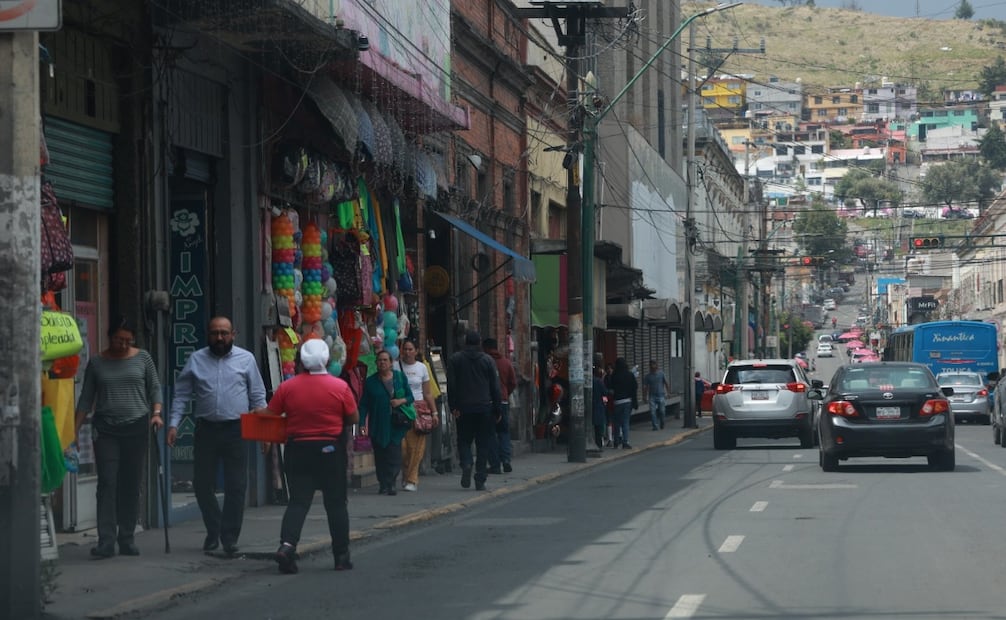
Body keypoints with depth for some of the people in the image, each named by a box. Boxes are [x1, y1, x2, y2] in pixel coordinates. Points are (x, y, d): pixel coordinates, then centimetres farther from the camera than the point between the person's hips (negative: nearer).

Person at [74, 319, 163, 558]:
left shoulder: (142, 358, 5)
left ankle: (127, 539, 12)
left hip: (137, 427, 1)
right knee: (107, 484, -8)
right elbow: (86, 399, 8)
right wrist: (74, 430, 4)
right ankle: (106, 541, -11)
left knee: (131, 485, 5)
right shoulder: (97, 363, 5)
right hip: (106, 429, -1)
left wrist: (156, 413, -8)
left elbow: (155, 388, 9)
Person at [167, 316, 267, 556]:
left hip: (236, 430, -1)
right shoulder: (196, 360, 8)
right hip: (206, 429, 1)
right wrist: (174, 423, -1)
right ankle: (213, 531, 24)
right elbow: (182, 394, 9)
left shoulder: (246, 359, 6)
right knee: (202, 484, 5)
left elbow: (258, 396, 8)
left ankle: (229, 538, 8)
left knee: (236, 486, -2)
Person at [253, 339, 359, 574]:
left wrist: (256, 411, 24)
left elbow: (269, 413, 3)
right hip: (331, 449, -1)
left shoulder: (287, 387, -5)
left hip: (298, 449, 1)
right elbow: (353, 418, -1)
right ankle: (342, 556, 14)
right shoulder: (340, 387, -8)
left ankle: (287, 544, -18)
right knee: (336, 503, 9)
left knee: (298, 501, 4)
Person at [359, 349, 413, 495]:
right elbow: (364, 405, 2)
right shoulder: (370, 382, 3)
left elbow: (410, 397, 12)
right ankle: (384, 485, 9)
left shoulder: (400, 377, 6)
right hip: (377, 427, 0)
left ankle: (389, 484, -6)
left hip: (396, 425, 0)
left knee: (394, 457, -10)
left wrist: (401, 401, -11)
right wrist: (362, 424, -7)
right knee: (380, 457, 2)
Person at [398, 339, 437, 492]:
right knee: (402, 445, -10)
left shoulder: (422, 368, 10)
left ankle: (411, 479, 3)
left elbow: (428, 393, 14)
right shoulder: (396, 366, 3)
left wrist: (434, 412, 10)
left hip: (419, 407, 2)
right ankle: (406, 476, 8)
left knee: (416, 446, -4)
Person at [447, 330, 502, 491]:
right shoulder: (488, 360, 3)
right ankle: (480, 480, 1)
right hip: (484, 407, 0)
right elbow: (495, 387, 4)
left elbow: (451, 385, -3)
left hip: (464, 407, 0)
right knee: (483, 444, 5)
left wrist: (453, 406, -2)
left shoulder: (455, 359, 3)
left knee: (464, 440, 11)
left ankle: (466, 464, -18)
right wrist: (497, 410, 8)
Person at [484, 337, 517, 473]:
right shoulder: (506, 363, 5)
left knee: (490, 433, 2)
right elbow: (513, 383, 7)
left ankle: (495, 465, -1)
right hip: (503, 401, 3)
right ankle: (506, 459, -5)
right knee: (504, 431, 13)